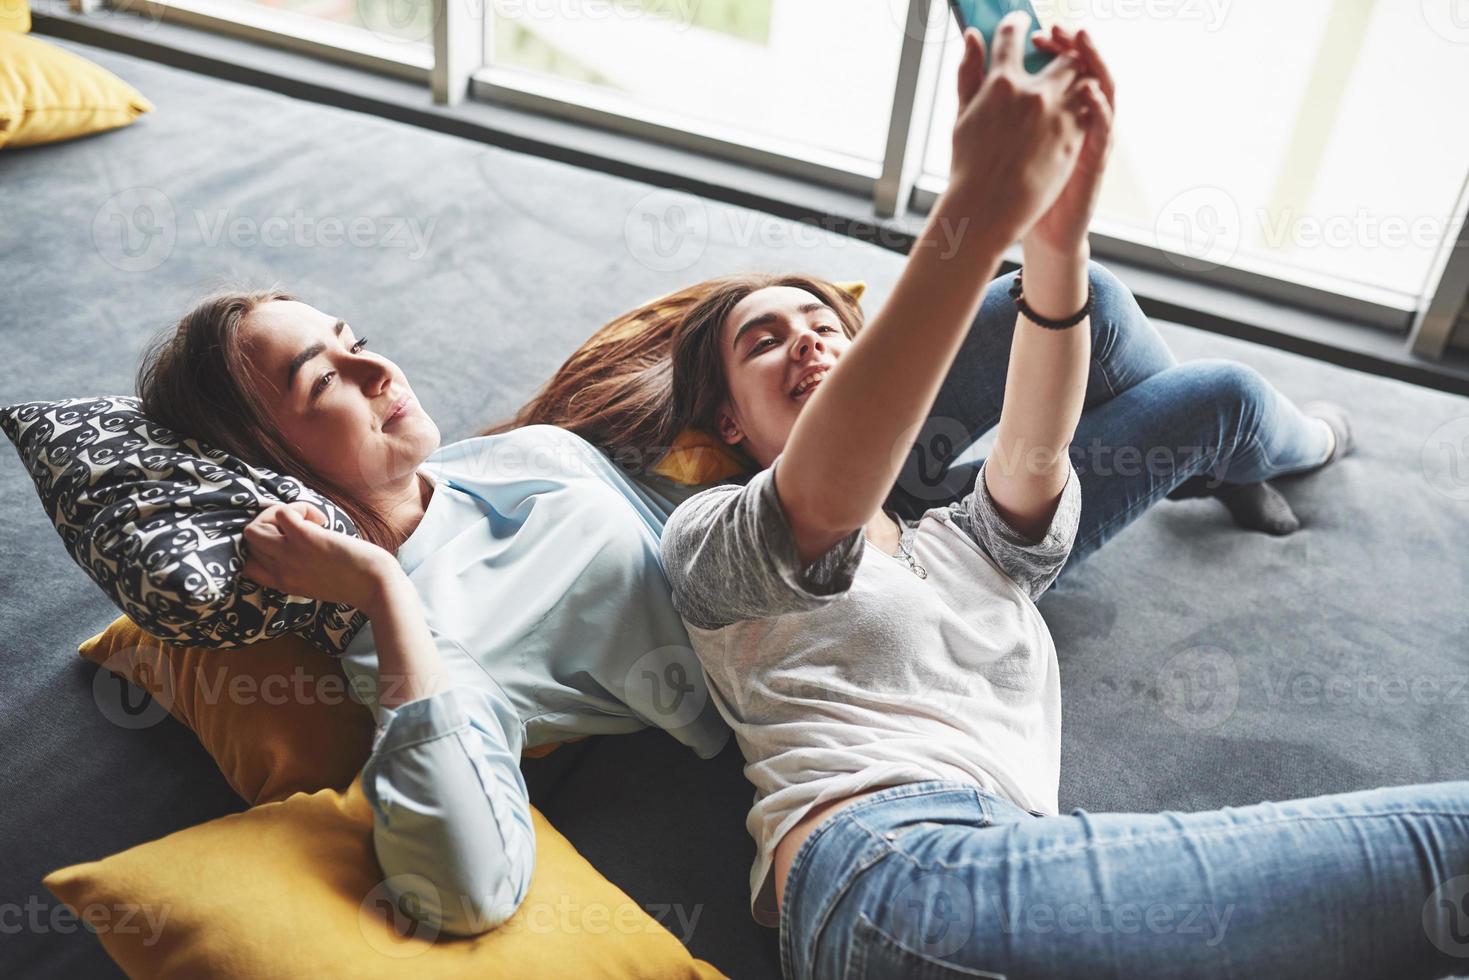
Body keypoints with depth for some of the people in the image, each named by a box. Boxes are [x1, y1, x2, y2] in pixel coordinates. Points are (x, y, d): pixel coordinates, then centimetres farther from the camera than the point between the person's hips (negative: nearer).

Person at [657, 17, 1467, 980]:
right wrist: (979, 206, -20)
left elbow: (1034, 453, 2)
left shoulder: (974, 543, 25)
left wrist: (1057, 233, -15)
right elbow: (821, 504, -13)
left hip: (1016, 872, 5)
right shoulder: (707, 536, 11)